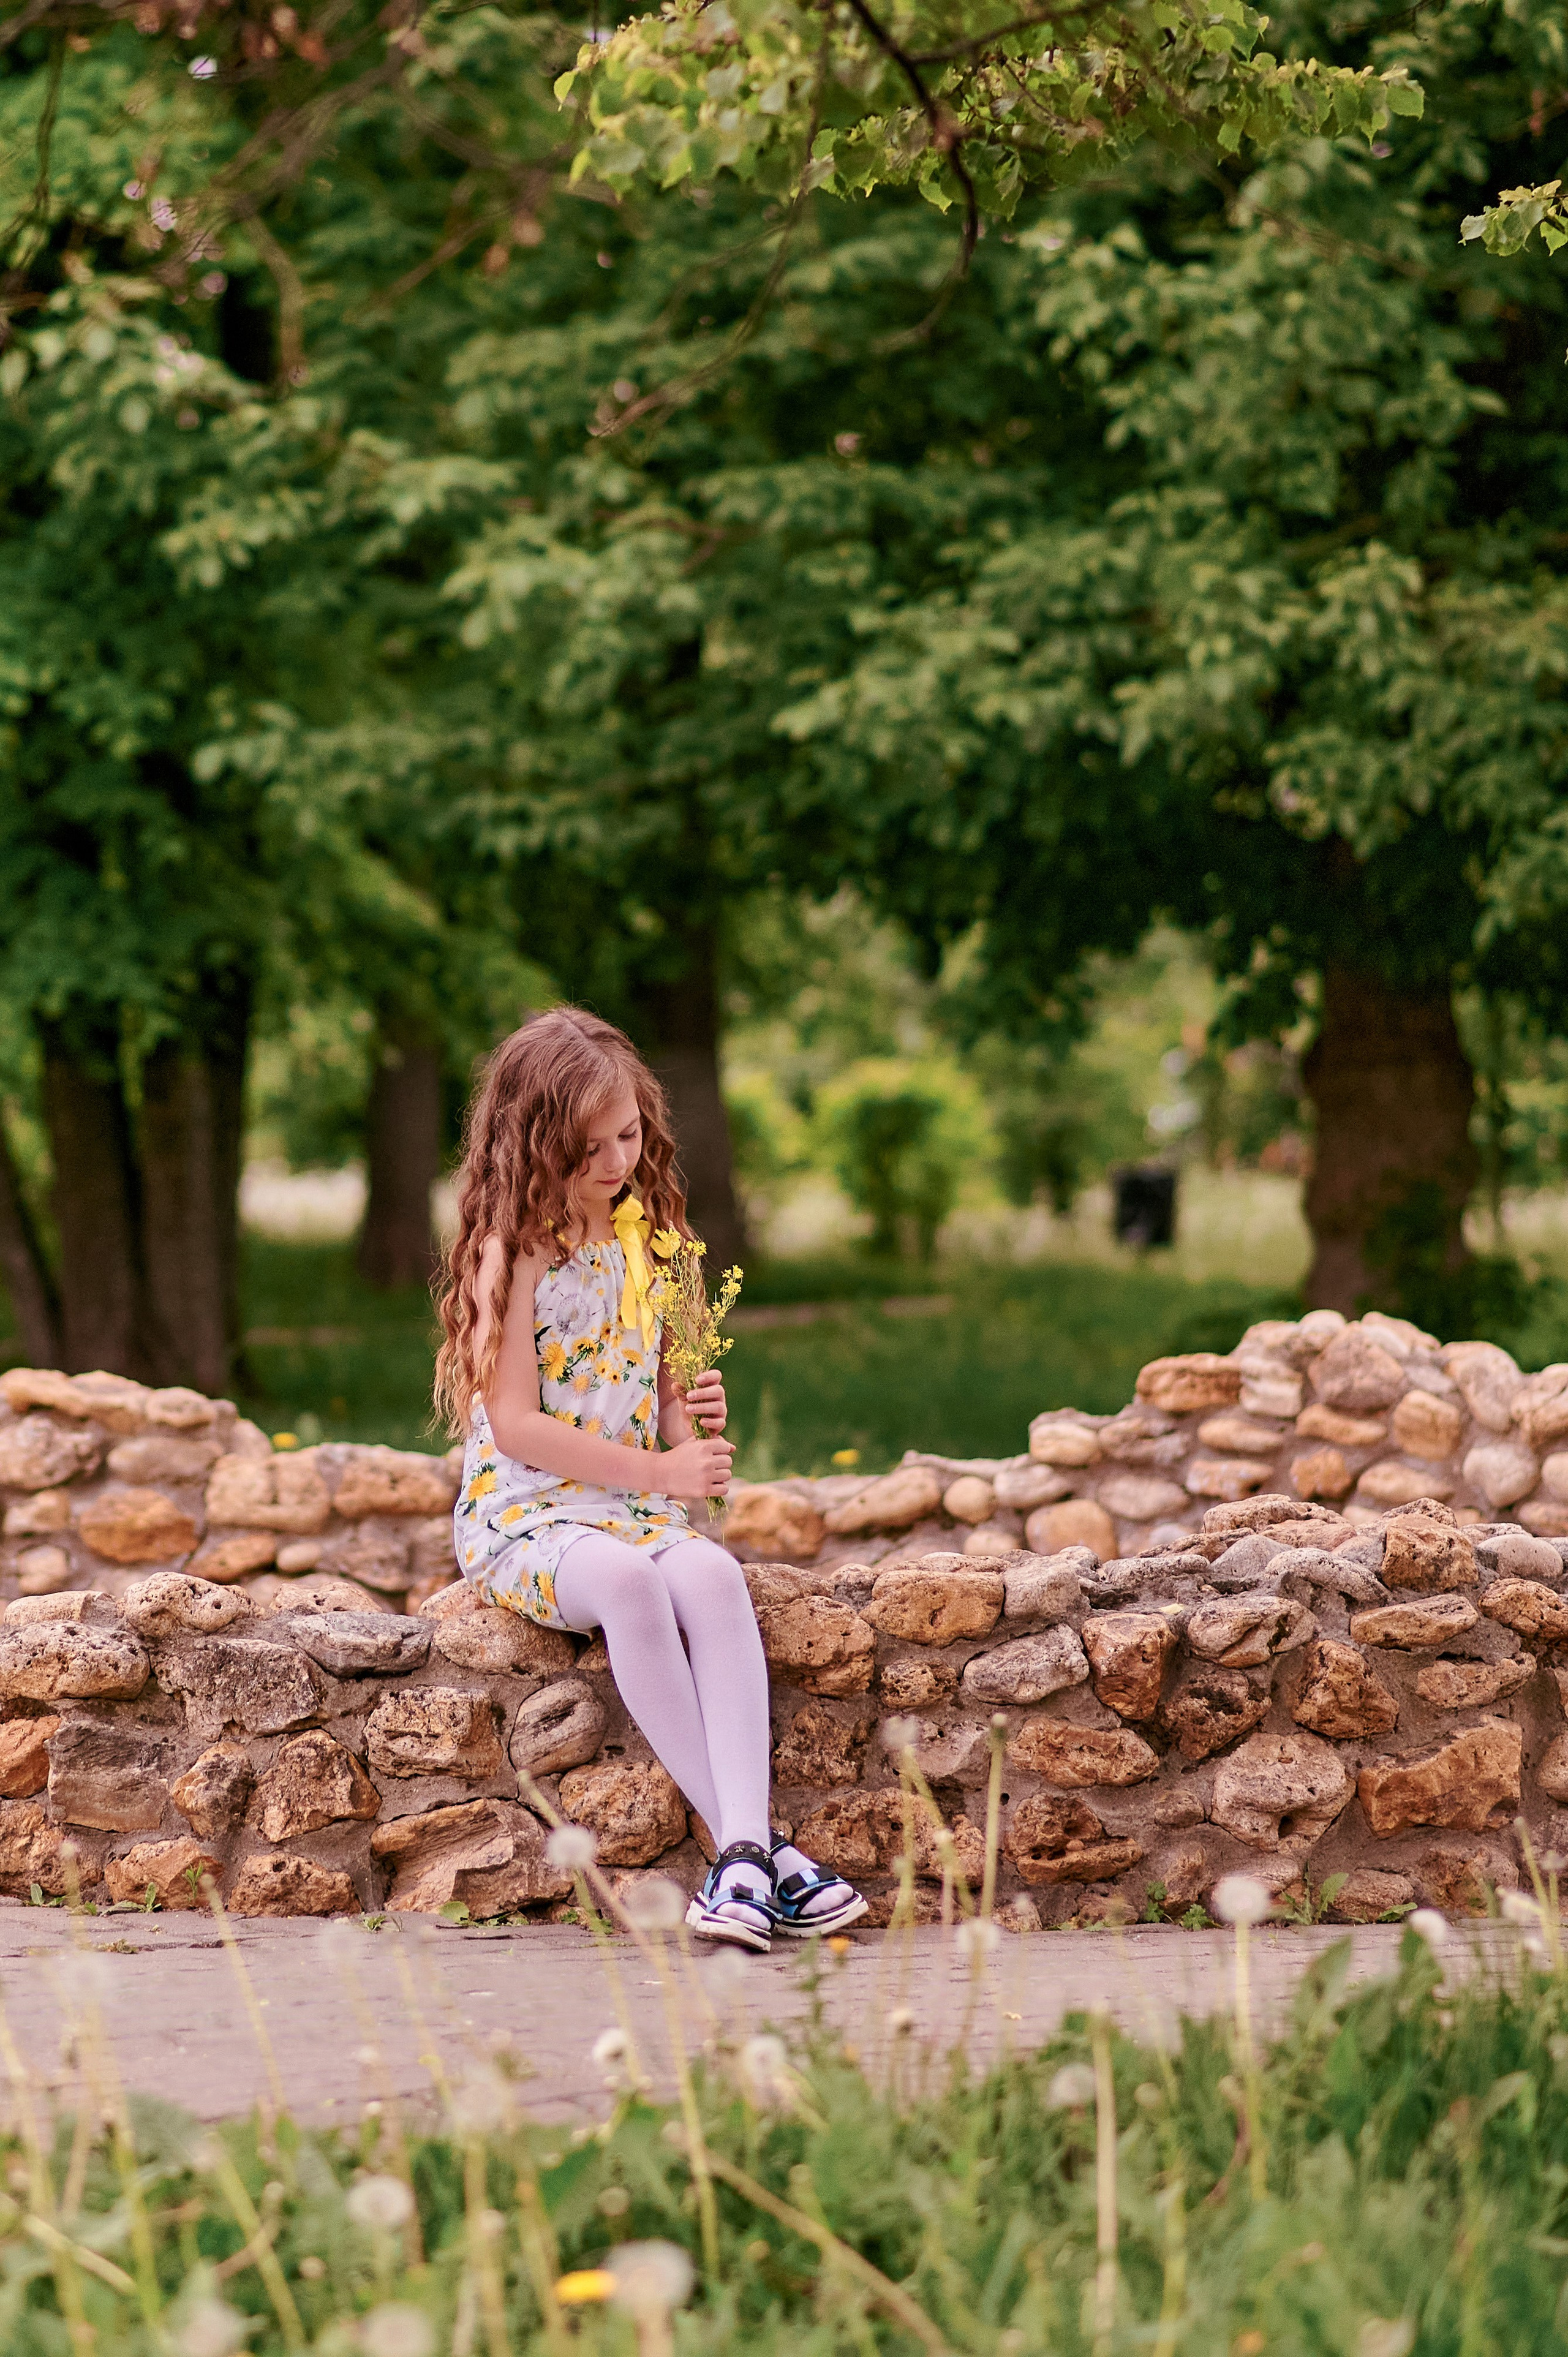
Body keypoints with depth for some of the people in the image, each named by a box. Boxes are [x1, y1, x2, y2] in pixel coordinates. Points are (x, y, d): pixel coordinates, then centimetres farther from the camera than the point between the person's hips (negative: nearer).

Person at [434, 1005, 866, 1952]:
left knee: (712, 1575, -31)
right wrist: (657, 1470, -14)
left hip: (643, 1509, 5)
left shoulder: (649, 1232, 10)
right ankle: (747, 1842, -35)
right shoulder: (513, 1250, -8)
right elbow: (517, 1426, -13)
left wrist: (690, 1415, -4)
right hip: (525, 1517, -5)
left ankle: (745, 1846, -41)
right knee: (627, 1580, -37)